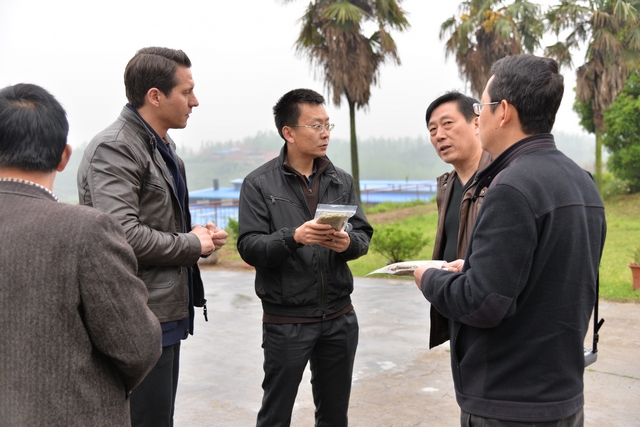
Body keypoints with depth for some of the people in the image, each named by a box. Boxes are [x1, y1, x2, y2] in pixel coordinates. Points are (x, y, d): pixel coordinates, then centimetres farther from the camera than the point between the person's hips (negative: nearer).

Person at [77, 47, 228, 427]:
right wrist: (193, 245, -13)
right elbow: (122, 234, -28)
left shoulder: (163, 147, 16)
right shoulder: (114, 149, -15)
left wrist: (196, 235, 5)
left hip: (166, 314, 10)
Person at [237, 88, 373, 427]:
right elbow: (249, 248, -12)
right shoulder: (259, 184, -5)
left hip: (339, 318, 4)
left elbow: (364, 236, 4)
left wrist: (348, 242, -18)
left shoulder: (342, 181, 7)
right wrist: (294, 237, -28)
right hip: (285, 320, -4)